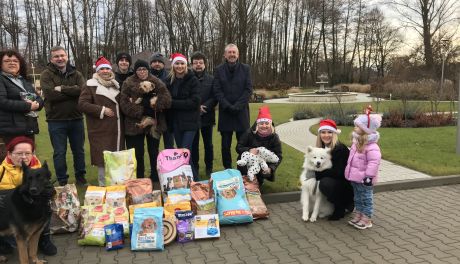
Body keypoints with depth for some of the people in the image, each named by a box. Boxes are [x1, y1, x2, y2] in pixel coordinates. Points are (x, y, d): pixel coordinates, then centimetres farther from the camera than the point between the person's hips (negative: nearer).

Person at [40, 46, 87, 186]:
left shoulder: (76, 74, 5)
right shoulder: (46, 74, -4)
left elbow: (82, 89, -14)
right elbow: (51, 94, -20)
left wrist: (62, 88, -19)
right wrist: (73, 91, -15)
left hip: (76, 119, 3)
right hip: (56, 121, -3)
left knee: (79, 150, 14)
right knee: (59, 153, 7)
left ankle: (80, 177, 30)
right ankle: (62, 181, 21)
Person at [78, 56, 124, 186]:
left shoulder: (116, 85, 18)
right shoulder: (91, 85, -2)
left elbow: (121, 102, 32)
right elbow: (82, 104, -11)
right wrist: (101, 110, -15)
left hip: (117, 130, 6)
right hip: (101, 130, -6)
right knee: (103, 160, -5)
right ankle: (103, 185, 7)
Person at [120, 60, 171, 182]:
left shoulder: (156, 82, 3)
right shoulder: (129, 83, 1)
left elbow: (166, 99, -7)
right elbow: (124, 103, -8)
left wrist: (155, 103, -20)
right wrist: (138, 112, -18)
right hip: (135, 124, -1)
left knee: (154, 151, 12)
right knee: (137, 153, 6)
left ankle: (155, 177, 25)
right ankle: (138, 178, 19)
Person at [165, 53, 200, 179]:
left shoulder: (192, 80, -6)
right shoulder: (169, 80, 7)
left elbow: (194, 102, -14)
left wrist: (173, 103, -16)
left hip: (189, 121, -5)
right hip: (175, 121, 5)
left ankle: (193, 178, 1)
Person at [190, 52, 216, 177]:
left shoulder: (211, 79, 3)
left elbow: (215, 97, -2)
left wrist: (205, 107, -16)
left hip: (207, 116, 1)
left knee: (208, 144, 11)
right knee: (194, 144, 7)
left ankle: (209, 168, 24)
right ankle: (194, 168, 20)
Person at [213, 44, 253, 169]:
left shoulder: (245, 69, 4)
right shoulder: (219, 70, 5)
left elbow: (248, 89, -3)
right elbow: (217, 90, -2)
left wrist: (237, 106, -13)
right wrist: (228, 106, -13)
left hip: (242, 111, 0)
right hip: (225, 112, 1)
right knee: (225, 144, 6)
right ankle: (227, 169, 19)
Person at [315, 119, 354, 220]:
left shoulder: (340, 149, -21)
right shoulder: (322, 147, 1)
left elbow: (338, 172, -25)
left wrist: (318, 174, -21)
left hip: (346, 184, -9)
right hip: (332, 180, 9)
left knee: (325, 183, -32)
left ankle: (340, 208, -6)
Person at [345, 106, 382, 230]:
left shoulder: (372, 147, -23)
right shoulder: (357, 142, 8)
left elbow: (374, 162, -26)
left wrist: (369, 176, -26)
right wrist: (349, 170, 25)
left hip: (364, 179, -9)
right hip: (355, 178, 9)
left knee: (366, 198, 5)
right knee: (358, 198, 20)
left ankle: (366, 220, 15)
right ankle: (358, 215, 32)